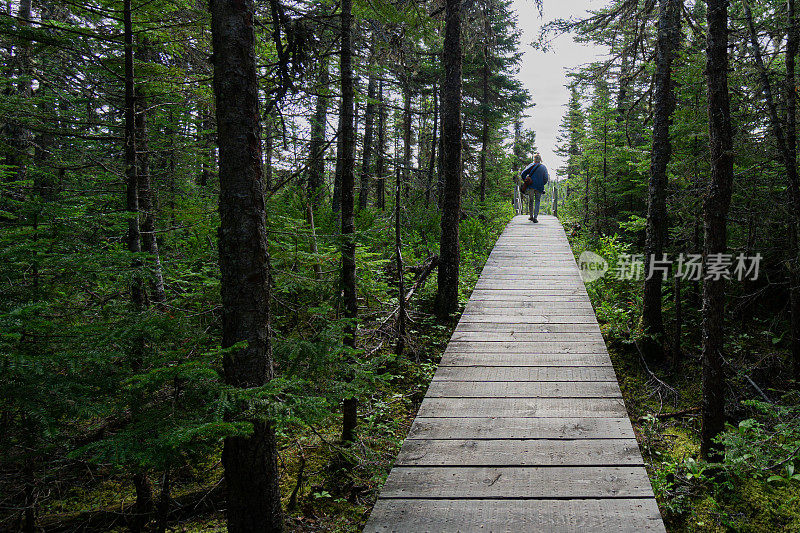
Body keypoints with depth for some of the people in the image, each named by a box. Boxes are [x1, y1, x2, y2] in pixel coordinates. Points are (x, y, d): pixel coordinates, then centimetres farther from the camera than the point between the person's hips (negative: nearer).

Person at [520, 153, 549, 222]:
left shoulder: (531, 165, 1)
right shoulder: (544, 167, 5)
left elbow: (523, 174, -7)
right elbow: (546, 178, 2)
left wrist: (525, 182, 5)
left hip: (531, 186, 0)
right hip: (539, 188, 0)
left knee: (531, 201, 14)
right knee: (537, 202, 5)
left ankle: (531, 216, 18)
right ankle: (535, 217, -5)